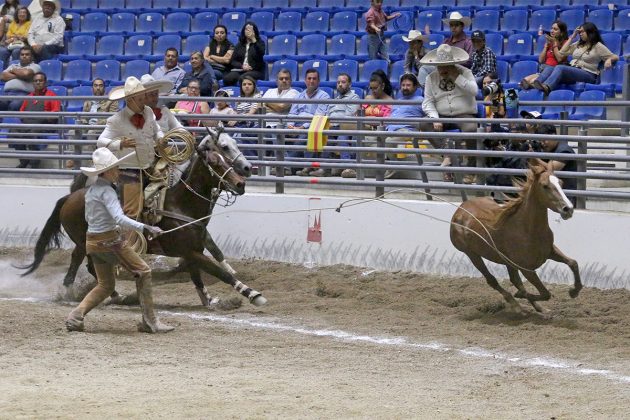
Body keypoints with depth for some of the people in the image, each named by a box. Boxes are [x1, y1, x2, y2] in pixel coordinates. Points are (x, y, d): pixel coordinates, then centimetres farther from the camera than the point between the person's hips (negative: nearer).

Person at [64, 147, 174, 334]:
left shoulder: (91, 190, 10)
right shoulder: (106, 191, -18)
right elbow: (119, 218, -30)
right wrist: (144, 228, -35)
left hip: (92, 241, 9)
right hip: (110, 241, -9)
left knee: (105, 285, 18)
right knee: (143, 272, 4)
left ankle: (76, 315, 1)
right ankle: (149, 321, 3)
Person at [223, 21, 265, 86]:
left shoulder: (259, 43, 14)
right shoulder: (239, 45, 22)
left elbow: (261, 53, -9)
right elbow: (233, 61, 14)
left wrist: (253, 40, -14)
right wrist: (242, 66, -7)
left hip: (255, 71, -3)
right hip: (239, 70, 3)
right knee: (227, 78, -32)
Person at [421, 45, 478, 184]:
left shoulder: (465, 72, 2)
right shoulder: (431, 78, 8)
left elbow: (473, 91, -15)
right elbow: (428, 102, 1)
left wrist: (456, 77, -17)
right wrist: (435, 119, -16)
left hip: (464, 115, -3)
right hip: (442, 117, 3)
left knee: (471, 128, -36)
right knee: (424, 124, -25)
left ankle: (471, 170, -28)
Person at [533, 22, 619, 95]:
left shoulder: (598, 46, 7)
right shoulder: (578, 44, 26)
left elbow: (615, 57, 4)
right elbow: (562, 52, 24)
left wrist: (609, 60, -19)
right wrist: (572, 37, 23)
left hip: (587, 74, -7)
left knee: (559, 68, -35)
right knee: (549, 68, -23)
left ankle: (547, 87, -61)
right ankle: (536, 83, -52)